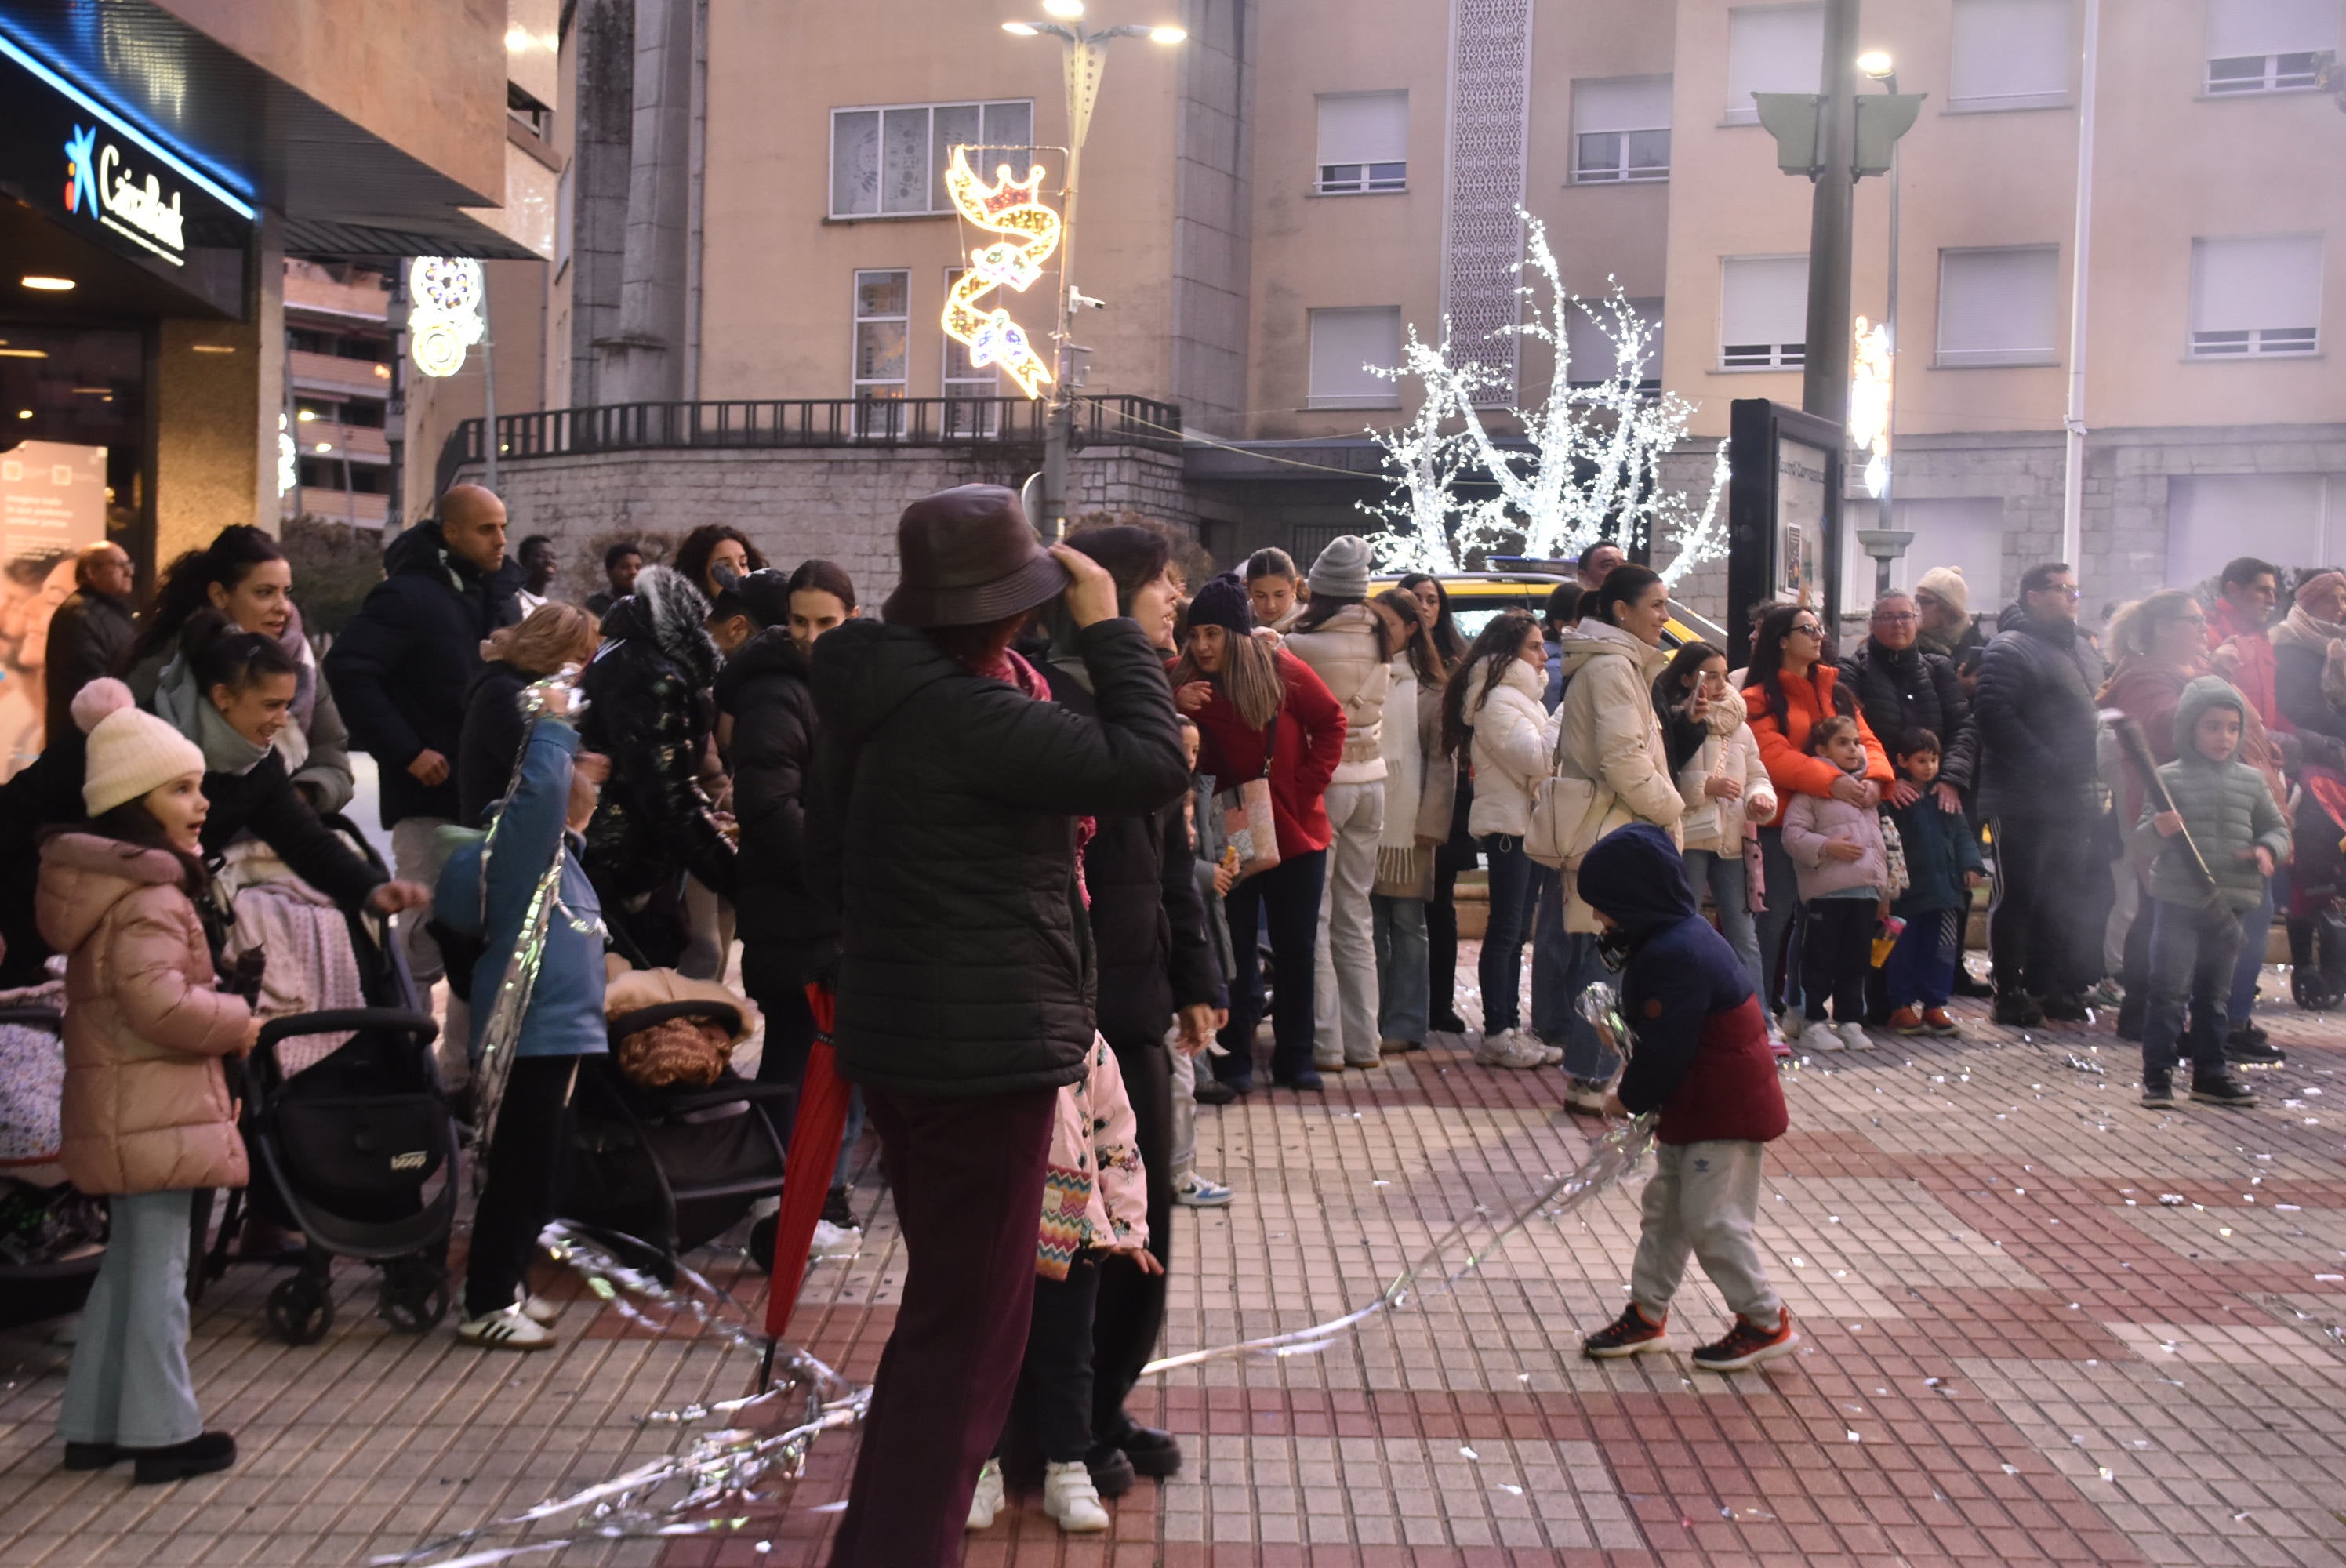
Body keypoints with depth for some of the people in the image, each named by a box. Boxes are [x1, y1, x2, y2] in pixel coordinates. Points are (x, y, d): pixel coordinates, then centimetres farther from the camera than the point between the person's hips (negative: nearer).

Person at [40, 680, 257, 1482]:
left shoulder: (108, 884, 13)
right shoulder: (150, 898, -19)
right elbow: (159, 1003, -28)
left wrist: (218, 1021, 10)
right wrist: (236, 1021, -12)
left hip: (121, 1109, 10)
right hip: (154, 1108, -10)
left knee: (127, 1262, 18)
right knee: (158, 1268, -2)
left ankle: (91, 1424, 25)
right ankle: (163, 1432, 6)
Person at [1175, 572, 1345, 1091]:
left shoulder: (1283, 671, -10)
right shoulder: (1184, 680, -8)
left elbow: (1330, 723, 1)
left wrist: (1307, 786, -7)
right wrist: (1176, 712, -26)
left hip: (1296, 832, 0)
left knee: (1296, 950, 9)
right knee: (1235, 950, 5)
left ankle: (1294, 1057, 20)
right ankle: (1234, 1059, 14)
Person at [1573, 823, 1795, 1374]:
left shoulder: (1672, 956, -27)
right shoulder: (1677, 935, 7)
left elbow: (1666, 1050, -24)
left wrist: (1629, 1098, -9)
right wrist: (1637, 1079, 2)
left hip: (1726, 1110, -11)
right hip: (1695, 1106, 11)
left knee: (1712, 1217, -3)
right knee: (1665, 1203, 15)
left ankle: (1766, 1322, 11)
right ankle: (1646, 1313, 25)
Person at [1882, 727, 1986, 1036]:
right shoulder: (1895, 796, -6)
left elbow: (1962, 833, 14)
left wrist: (1971, 865, 1)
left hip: (1943, 887, 5)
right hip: (1906, 888, -5)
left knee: (1940, 949, 7)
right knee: (1903, 950, 2)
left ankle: (1935, 1005, 15)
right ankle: (1901, 1007, 10)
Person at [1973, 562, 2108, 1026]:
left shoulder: (2084, 650, 19)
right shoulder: (2009, 649, -9)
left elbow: (2098, 710, 26)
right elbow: (1995, 714, -20)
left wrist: (2095, 771, 11)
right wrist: (2047, 765, -21)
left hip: (2075, 800, 8)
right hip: (2022, 800, -8)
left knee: (2064, 897, 13)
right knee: (2017, 896, -1)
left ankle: (2047, 986, 24)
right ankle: (2010, 992, 6)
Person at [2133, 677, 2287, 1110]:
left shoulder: (2252, 781, 7)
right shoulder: (2168, 778, -4)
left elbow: (2277, 827, 13)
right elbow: (2141, 835, -5)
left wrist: (2268, 849, -8)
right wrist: (2158, 829, -27)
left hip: (2228, 906, 4)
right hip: (2177, 900, -4)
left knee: (2214, 994, 14)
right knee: (2169, 991, -4)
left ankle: (2210, 1073, 22)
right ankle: (2157, 1075, 2)